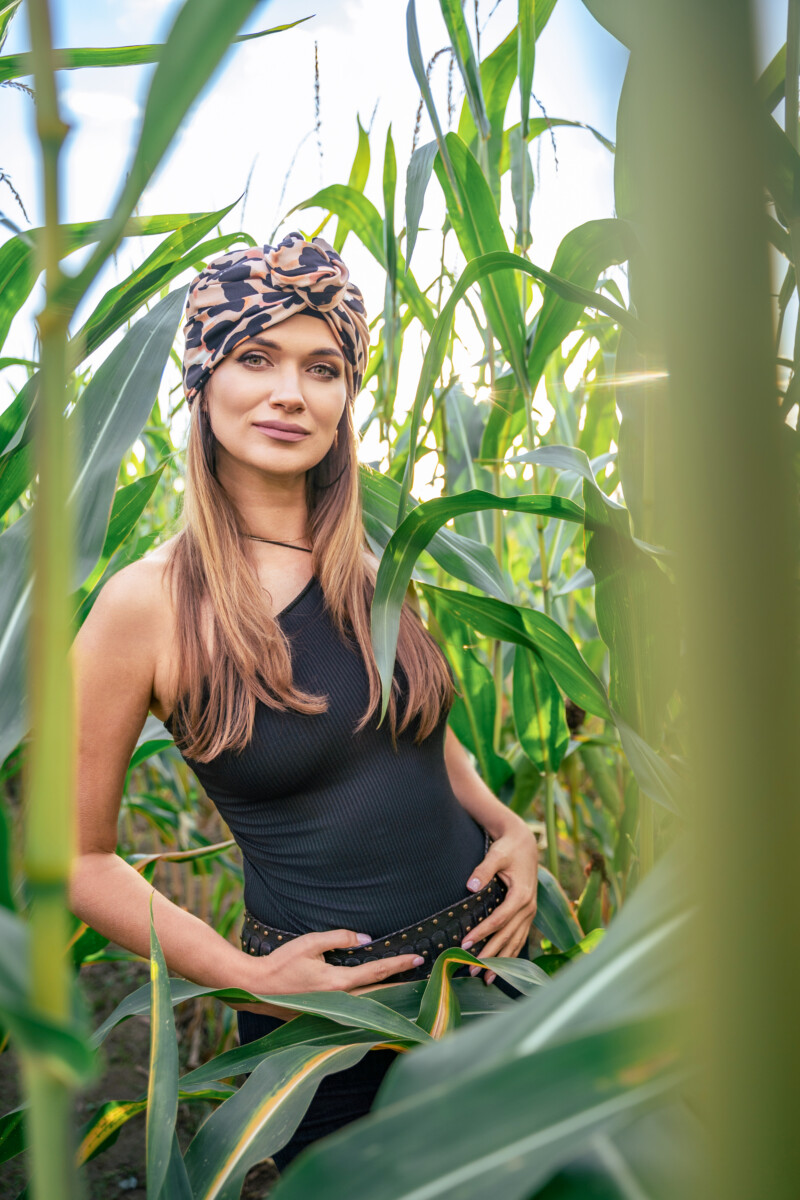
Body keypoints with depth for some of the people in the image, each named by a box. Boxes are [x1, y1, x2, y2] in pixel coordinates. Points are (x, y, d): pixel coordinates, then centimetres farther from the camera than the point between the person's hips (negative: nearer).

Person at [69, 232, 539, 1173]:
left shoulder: (378, 573, -3)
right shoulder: (149, 604, -16)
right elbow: (76, 855, -8)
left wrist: (511, 830, -3)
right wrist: (245, 977, -15)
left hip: (483, 946, 5)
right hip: (321, 997, -5)